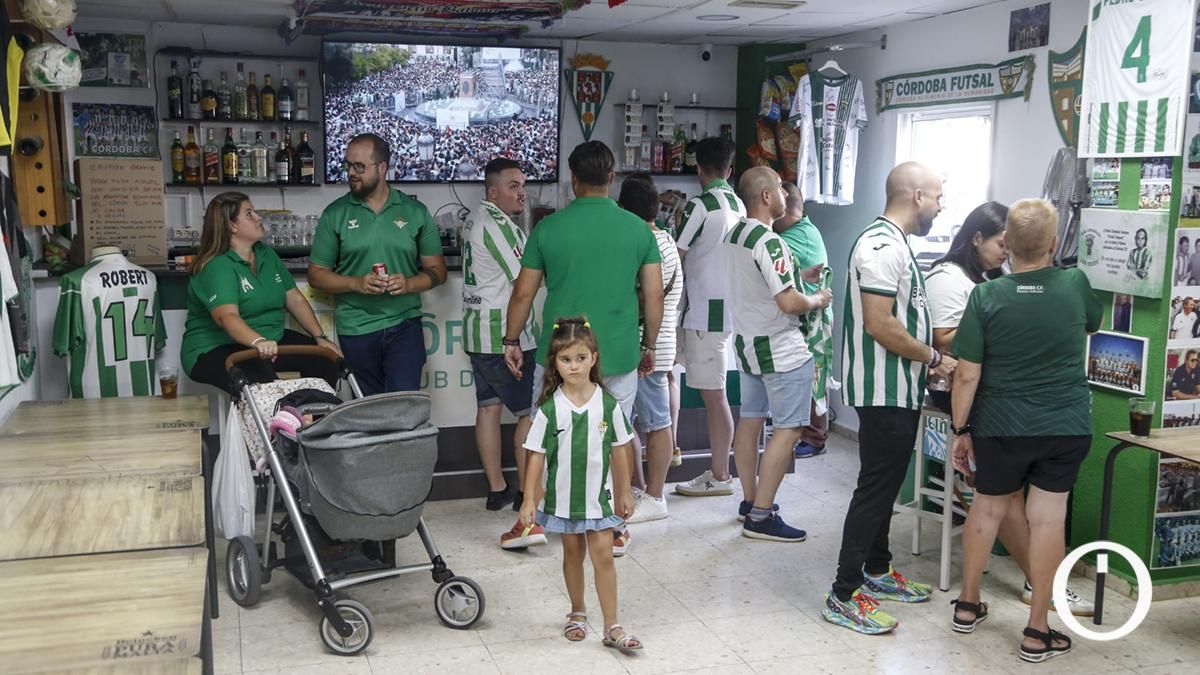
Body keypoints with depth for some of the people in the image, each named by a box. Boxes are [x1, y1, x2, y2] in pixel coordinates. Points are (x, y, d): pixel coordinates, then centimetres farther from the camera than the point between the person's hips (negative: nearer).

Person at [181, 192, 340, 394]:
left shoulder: (266, 254, 10)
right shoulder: (216, 268, -16)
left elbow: (295, 299, 9)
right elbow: (227, 316, -32)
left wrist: (320, 337, -3)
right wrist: (258, 342, -51)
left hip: (272, 341, 8)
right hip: (217, 349, -8)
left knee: (325, 358, -11)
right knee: (261, 380, -37)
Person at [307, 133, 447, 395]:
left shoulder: (415, 212, 4)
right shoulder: (335, 214, 3)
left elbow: (437, 270, 6)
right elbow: (316, 274, 3)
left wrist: (409, 283, -14)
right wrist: (356, 283, -14)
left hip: (404, 325, 0)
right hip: (356, 330, 1)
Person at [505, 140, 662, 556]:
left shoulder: (548, 228, -4)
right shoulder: (638, 228, -1)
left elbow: (523, 293, 0)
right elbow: (654, 295, 0)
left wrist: (511, 341, 13)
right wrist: (649, 345, 13)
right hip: (619, 356, 1)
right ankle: (613, 530, 19)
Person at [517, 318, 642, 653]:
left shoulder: (608, 404, -9)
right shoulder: (549, 409, -11)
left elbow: (620, 450, 1)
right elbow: (537, 456, -6)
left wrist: (624, 492, 5)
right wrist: (529, 499, -7)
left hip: (599, 495, 0)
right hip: (562, 496, 0)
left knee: (603, 555, -1)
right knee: (573, 553, 16)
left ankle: (612, 627, 6)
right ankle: (578, 613, 34)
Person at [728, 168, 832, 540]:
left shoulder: (732, 237, 6)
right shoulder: (769, 242, -22)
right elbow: (789, 303, -24)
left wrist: (797, 276, 16)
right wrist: (818, 299, -6)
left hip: (746, 343, 10)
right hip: (781, 349, -9)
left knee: (750, 421, 15)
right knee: (788, 429, -4)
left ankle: (750, 502, 26)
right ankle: (761, 516, -3)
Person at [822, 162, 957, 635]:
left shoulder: (893, 243, 15)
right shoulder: (882, 245, -19)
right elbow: (880, 325, -25)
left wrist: (932, 356, 13)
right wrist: (933, 359, -15)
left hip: (899, 390, 10)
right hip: (884, 392, -10)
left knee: (886, 483, 18)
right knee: (875, 487, -6)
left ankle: (876, 572, 32)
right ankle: (844, 596, 1)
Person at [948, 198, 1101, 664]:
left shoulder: (985, 296, -13)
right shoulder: (1076, 285, -6)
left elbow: (967, 374, -12)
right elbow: (1094, 324, 18)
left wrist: (960, 430, -1)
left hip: (1001, 428, 0)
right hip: (1066, 428, 0)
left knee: (988, 509, 18)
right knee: (1047, 520, 4)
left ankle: (967, 605, 31)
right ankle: (1037, 632, 11)